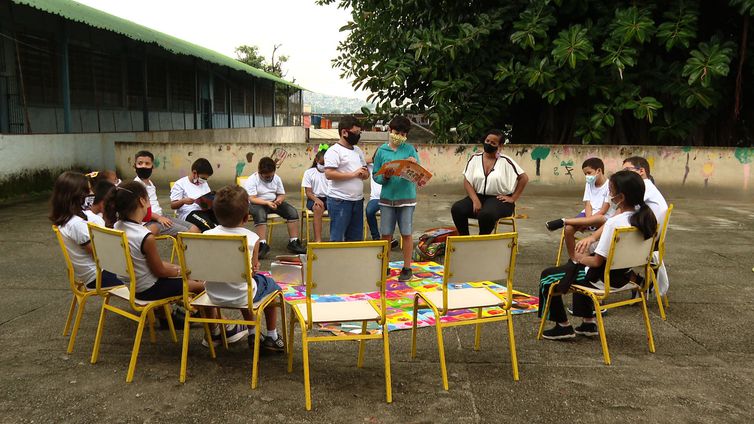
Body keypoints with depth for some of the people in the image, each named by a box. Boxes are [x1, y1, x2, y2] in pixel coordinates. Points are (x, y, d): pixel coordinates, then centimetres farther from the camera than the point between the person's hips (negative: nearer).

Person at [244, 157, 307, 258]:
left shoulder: (276, 178, 7)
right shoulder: (251, 180, -10)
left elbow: (282, 194, 10)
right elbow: (252, 199, -19)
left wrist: (279, 199, -15)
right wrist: (267, 202, -32)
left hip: (273, 202, 5)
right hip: (257, 204, -5)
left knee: (293, 211, -16)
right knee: (260, 214, -40)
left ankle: (293, 242, -15)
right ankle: (263, 245, -42)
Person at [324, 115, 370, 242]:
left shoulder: (358, 150, 16)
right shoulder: (334, 151, -9)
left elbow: (366, 172, 22)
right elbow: (329, 174, -20)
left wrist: (364, 174, -3)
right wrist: (353, 174, -18)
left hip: (358, 200, 8)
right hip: (340, 201, -8)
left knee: (356, 238, 13)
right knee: (337, 238, -3)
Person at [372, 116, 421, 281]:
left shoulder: (410, 149, 1)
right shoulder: (381, 151, 3)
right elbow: (375, 176, 3)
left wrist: (414, 164, -19)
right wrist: (385, 177, -18)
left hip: (406, 197, -1)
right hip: (387, 197, 1)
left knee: (406, 234, 4)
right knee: (386, 234, 6)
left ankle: (407, 268, 15)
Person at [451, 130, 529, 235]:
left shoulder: (505, 161, -2)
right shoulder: (475, 159, 5)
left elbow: (524, 178, 0)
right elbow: (467, 182, 0)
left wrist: (513, 198, -5)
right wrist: (475, 201, -14)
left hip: (499, 199, -3)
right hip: (478, 196, 3)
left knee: (486, 214, -37)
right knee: (457, 209, -25)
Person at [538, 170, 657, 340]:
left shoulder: (614, 223, -30)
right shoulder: (643, 215, -7)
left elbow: (597, 262, -22)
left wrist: (580, 258, -5)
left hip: (605, 277, -8)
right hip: (625, 274, 9)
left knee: (547, 277, 8)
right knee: (576, 268, 36)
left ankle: (563, 326, 19)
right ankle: (589, 323, 35)